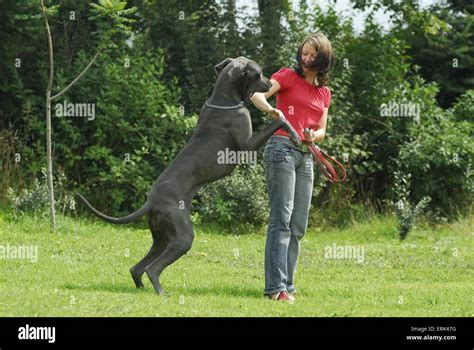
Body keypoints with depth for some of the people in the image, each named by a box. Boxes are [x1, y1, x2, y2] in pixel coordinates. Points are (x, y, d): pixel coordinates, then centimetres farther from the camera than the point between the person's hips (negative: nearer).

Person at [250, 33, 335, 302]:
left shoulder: (324, 92, 17)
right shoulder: (289, 76, 1)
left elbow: (322, 131, 16)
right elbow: (257, 95, -14)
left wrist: (313, 136, -8)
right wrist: (271, 109, -36)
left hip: (306, 156, 7)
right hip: (282, 147, -7)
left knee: (298, 226, 6)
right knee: (282, 219, -14)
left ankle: (287, 285, 10)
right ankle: (276, 287, -18)